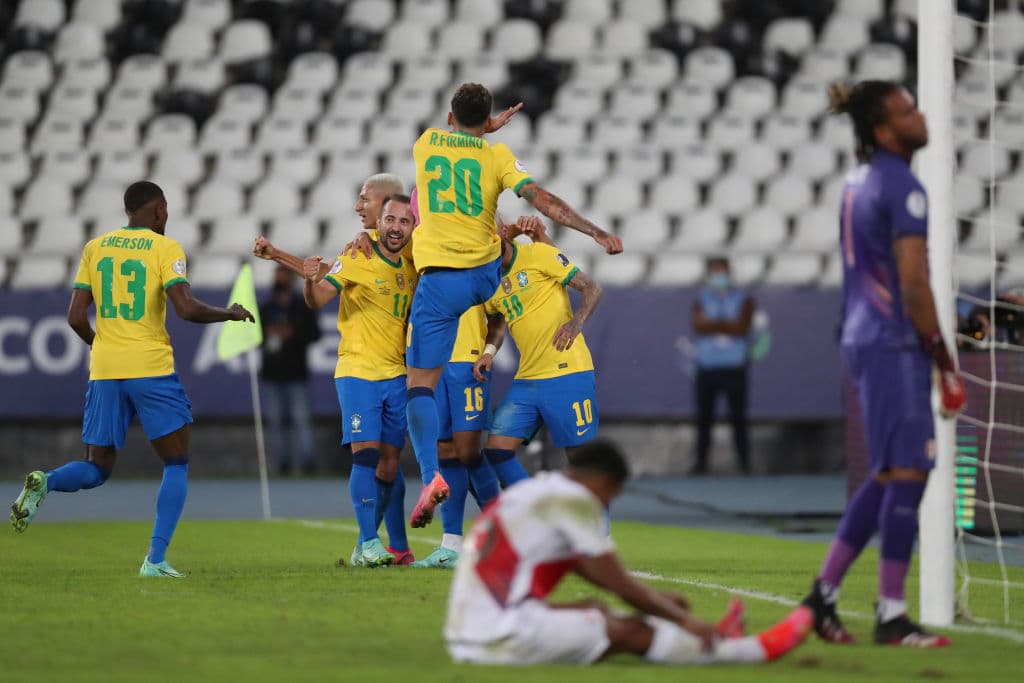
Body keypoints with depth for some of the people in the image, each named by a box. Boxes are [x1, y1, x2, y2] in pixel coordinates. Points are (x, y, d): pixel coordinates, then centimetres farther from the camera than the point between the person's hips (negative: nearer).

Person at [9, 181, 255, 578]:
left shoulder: (94, 248, 10)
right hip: (152, 368, -4)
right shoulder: (165, 248, -3)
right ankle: (156, 558, -4)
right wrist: (229, 314, 3)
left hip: (104, 371, 4)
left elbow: (76, 318, 7)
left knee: (97, 470, 12)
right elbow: (186, 308, -15)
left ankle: (45, 483, -21)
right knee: (176, 464, 9)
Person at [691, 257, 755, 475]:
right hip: (707, 368, 2)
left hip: (734, 369, -2)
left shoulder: (743, 300, 8)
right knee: (704, 418, 0)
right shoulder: (701, 300, 13)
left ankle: (744, 463, -1)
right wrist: (727, 326, -10)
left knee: (738, 417, -4)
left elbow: (742, 328, -9)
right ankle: (701, 461, 5)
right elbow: (699, 326, -5)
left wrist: (713, 325, -7)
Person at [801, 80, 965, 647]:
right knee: (907, 474, -7)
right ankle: (891, 617, -6)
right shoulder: (902, 187, -15)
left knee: (887, 477, 15)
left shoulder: (858, 182, 14)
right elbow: (913, 283, -19)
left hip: (862, 340, 10)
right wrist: (941, 353, -13)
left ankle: (822, 595, 16)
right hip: (895, 345, -10)